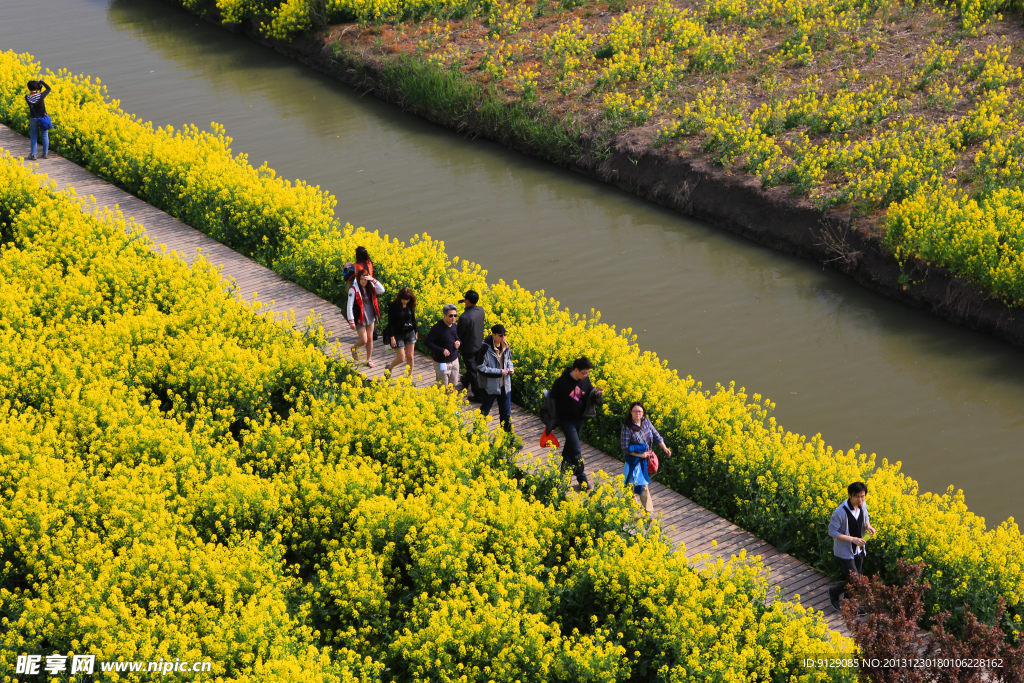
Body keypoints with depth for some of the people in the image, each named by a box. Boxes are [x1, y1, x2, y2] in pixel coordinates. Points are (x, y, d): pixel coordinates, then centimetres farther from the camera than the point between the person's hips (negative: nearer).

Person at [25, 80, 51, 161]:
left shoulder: (27, 98, -13)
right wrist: (40, 82, 5)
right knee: (45, 135, 15)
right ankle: (45, 153, 22)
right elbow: (48, 88, -2)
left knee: (33, 137, 11)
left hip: (33, 119, 1)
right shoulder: (41, 96, -19)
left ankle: (33, 154, 7)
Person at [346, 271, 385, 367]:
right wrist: (351, 321, -21)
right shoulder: (354, 290, -16)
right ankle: (354, 348, 29)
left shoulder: (370, 287, 0)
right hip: (360, 319, -5)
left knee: (370, 339, 10)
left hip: (370, 318, 5)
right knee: (364, 341, -4)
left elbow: (382, 290, -13)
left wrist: (373, 280, -22)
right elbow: (349, 306, -16)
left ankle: (369, 359, 23)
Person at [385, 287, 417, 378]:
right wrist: (392, 337, -15)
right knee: (401, 359, -3)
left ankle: (410, 377, 19)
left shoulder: (410, 305, -2)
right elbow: (390, 322, -12)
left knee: (410, 357, 4)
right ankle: (389, 368, 27)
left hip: (410, 333, 4)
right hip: (398, 335, -4)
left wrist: (415, 332, 16)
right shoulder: (393, 306, -14)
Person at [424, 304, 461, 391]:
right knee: (443, 388, 2)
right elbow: (427, 342, -18)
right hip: (442, 363, -6)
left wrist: (459, 342, -6)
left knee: (453, 386, 14)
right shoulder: (437, 328, -20)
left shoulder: (454, 326, 2)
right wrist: (441, 350, -23)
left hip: (454, 361, 6)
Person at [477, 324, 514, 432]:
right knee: (484, 411, 10)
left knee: (506, 413, 13)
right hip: (490, 386, -5)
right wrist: (499, 372, -20)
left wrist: (510, 367, -5)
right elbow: (481, 368, -19)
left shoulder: (506, 347, -1)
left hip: (505, 386, 5)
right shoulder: (486, 349, -20)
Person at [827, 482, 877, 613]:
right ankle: (834, 593, 22)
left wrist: (868, 526, -10)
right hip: (845, 551, -7)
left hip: (858, 550, 7)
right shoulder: (841, 512, -30)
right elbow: (832, 531, -21)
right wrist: (852, 539, -26)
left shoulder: (863, 505, -9)